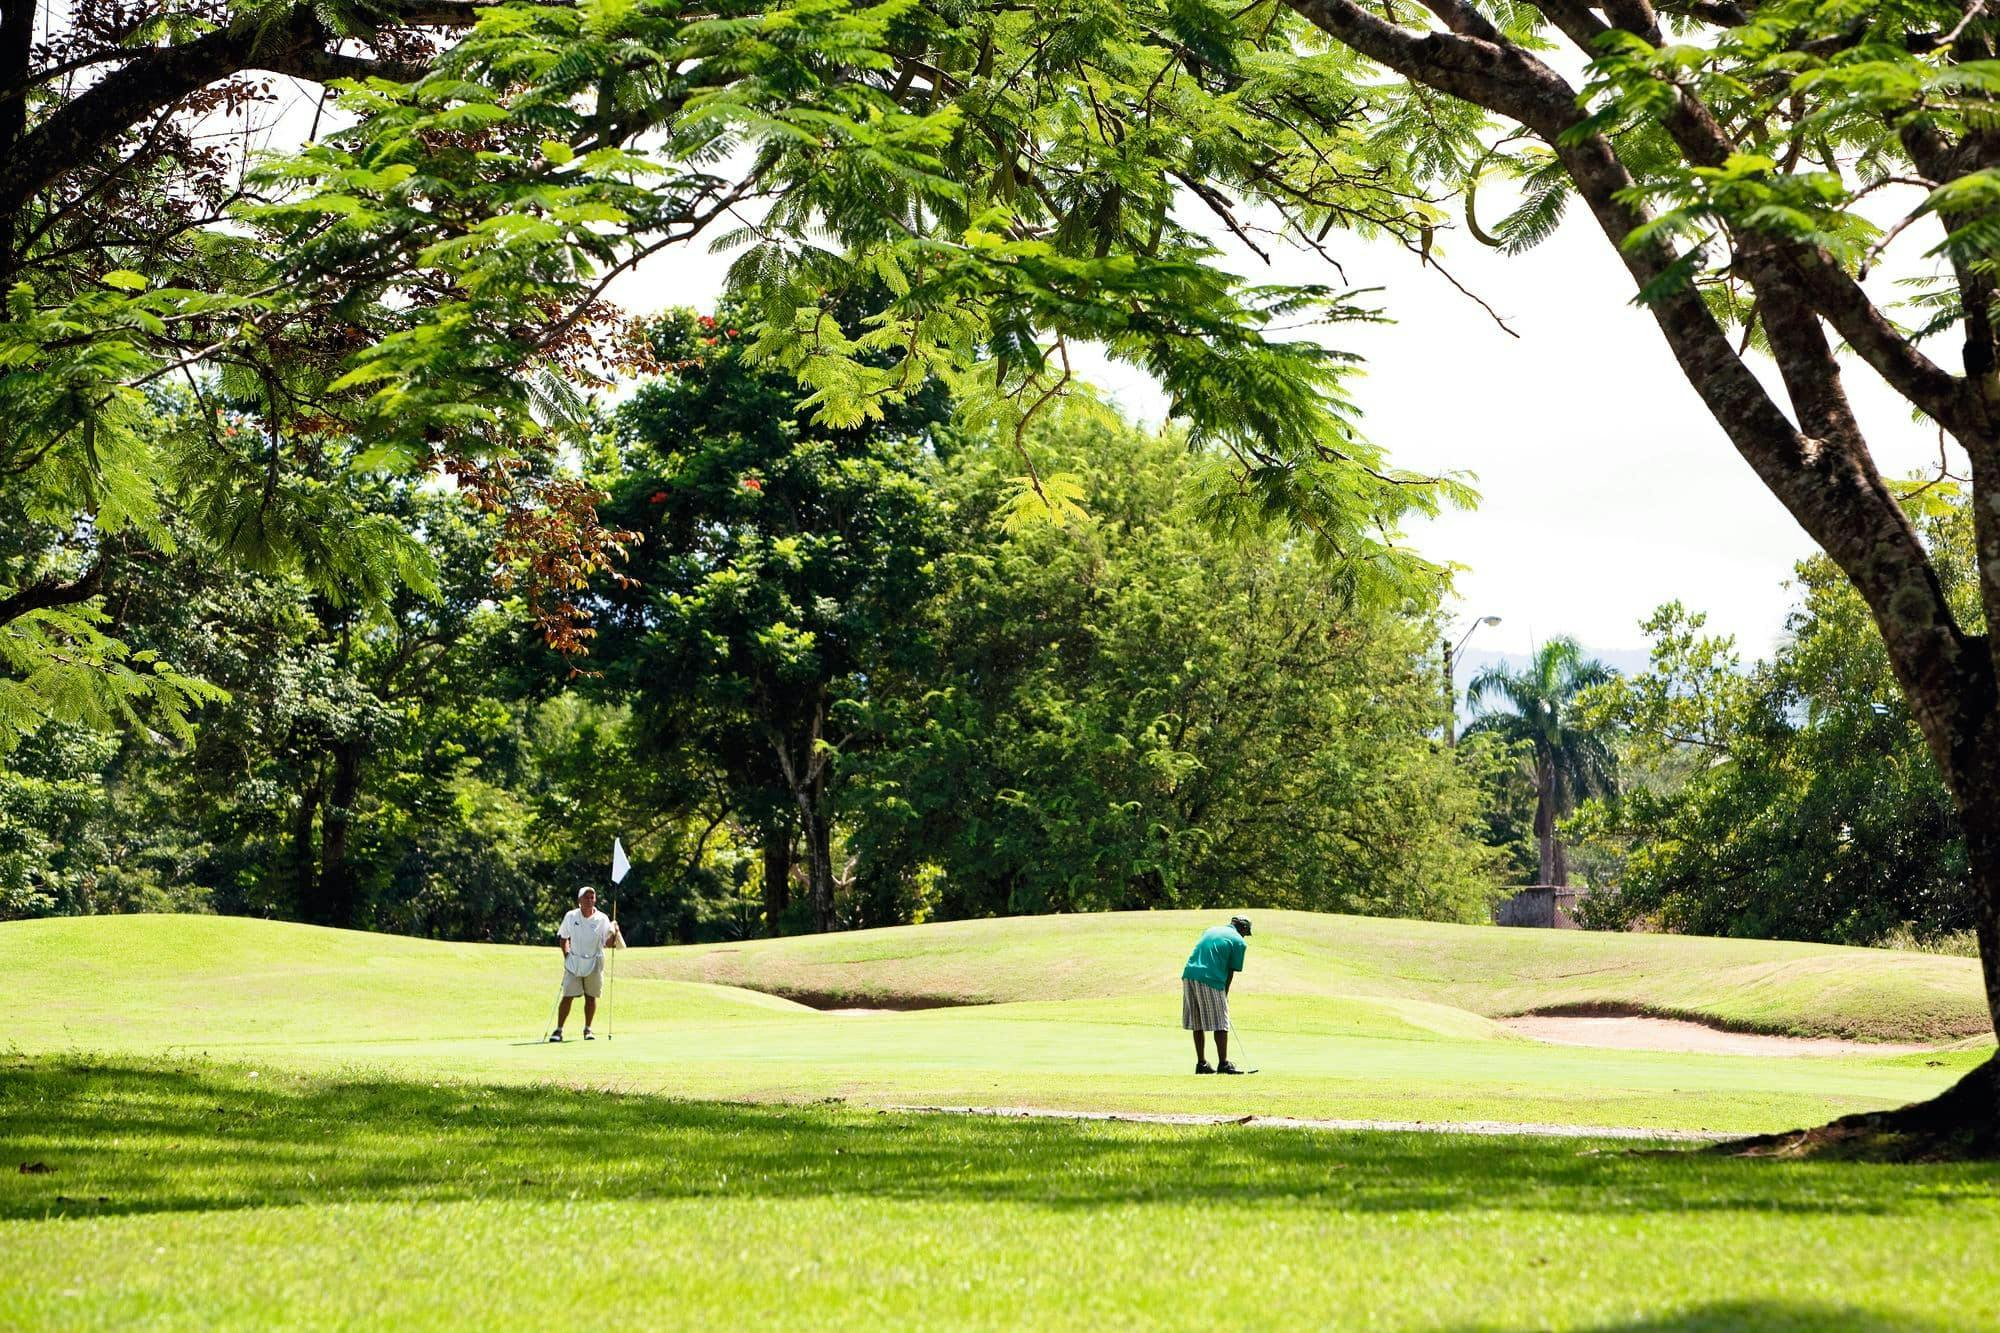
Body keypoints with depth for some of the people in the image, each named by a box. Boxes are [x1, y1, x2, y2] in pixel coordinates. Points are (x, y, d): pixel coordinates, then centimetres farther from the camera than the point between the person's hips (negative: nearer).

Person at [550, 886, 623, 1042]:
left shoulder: (602, 919, -5)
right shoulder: (570, 916, 0)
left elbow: (608, 943, -9)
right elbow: (562, 937, 13)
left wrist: (613, 934, -28)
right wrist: (566, 955, 3)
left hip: (594, 964, 0)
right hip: (573, 963, 0)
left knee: (591, 997, 5)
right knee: (568, 997, -5)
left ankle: (587, 1029, 18)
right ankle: (558, 1030, -1)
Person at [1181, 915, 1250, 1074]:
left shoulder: (1210, 930, 22)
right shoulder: (1239, 942, 4)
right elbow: (1231, 971, 3)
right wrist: (1225, 994, 14)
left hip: (1189, 976, 6)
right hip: (1211, 981, -6)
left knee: (1198, 1023, 12)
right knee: (1220, 1025, 2)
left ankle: (1201, 1063, 15)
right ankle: (1223, 1064, 3)